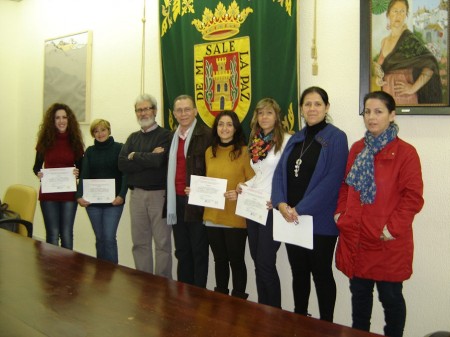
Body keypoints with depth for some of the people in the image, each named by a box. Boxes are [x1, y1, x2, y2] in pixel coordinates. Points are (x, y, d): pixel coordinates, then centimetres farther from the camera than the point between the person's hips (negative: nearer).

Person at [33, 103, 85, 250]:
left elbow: (81, 167, 7)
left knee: (67, 234, 6)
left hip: (69, 194, 1)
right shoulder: (45, 140, 0)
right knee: (52, 234, 3)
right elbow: (36, 166, 5)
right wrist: (38, 173, -16)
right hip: (48, 194, 0)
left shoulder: (75, 141, 1)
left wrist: (77, 173, -15)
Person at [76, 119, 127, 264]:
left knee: (109, 237, -8)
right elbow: (84, 175, 1)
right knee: (99, 238, 9)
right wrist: (79, 195, -13)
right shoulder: (90, 151, 10)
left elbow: (125, 174, -6)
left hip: (113, 201, -3)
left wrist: (121, 195, -19)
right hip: (92, 201, 3)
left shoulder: (119, 148, 0)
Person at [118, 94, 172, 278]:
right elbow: (122, 164, 0)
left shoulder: (165, 135, -2)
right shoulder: (133, 138, 15)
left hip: (159, 194, -5)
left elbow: (158, 160, -19)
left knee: (162, 242, 0)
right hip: (136, 194, 5)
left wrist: (134, 156, -4)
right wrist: (148, 159, -11)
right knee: (140, 242, 10)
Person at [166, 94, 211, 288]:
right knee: (182, 252, 14)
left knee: (199, 252, 4)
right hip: (177, 201, 7)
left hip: (197, 202, -6)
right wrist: (169, 198, 10)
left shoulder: (206, 135, -8)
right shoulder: (173, 137, 13)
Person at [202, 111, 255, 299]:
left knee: (236, 260, 5)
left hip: (235, 218, -5)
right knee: (219, 260, 16)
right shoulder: (209, 152, 9)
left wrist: (239, 194, -24)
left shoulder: (244, 151, -7)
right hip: (212, 216, 5)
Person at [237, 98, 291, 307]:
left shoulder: (286, 140, -9)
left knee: (265, 263, -4)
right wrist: (244, 185, 3)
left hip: (272, 208, -7)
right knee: (257, 261, 13)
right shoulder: (255, 142, 14)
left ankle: (275, 310, 14)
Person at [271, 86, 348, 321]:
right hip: (291, 219, 6)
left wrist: (301, 209, -19)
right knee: (298, 272, 16)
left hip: (320, 221, -6)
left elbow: (332, 180, -17)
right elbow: (279, 172, 7)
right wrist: (281, 203, -11)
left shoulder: (336, 138, -7)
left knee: (321, 274, 6)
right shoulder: (295, 139, 12)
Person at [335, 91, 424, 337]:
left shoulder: (405, 152, -9)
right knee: (359, 292, 17)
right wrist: (340, 212, 6)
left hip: (387, 242, -5)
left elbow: (413, 197, -12)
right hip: (354, 237, 5)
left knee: (390, 296, 9)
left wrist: (393, 227, -17)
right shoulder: (357, 149, 10)